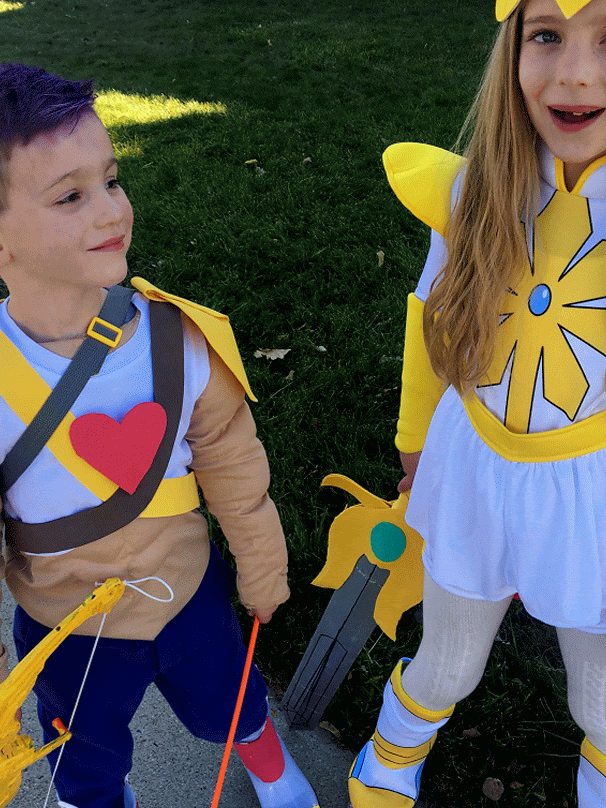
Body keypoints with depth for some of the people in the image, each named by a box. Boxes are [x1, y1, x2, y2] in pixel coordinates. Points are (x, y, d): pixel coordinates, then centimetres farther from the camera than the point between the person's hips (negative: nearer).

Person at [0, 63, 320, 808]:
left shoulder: (178, 340, -24)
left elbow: (235, 470, -8)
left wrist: (262, 573, 6)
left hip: (188, 594, 2)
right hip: (66, 633, -1)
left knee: (229, 708, 31)